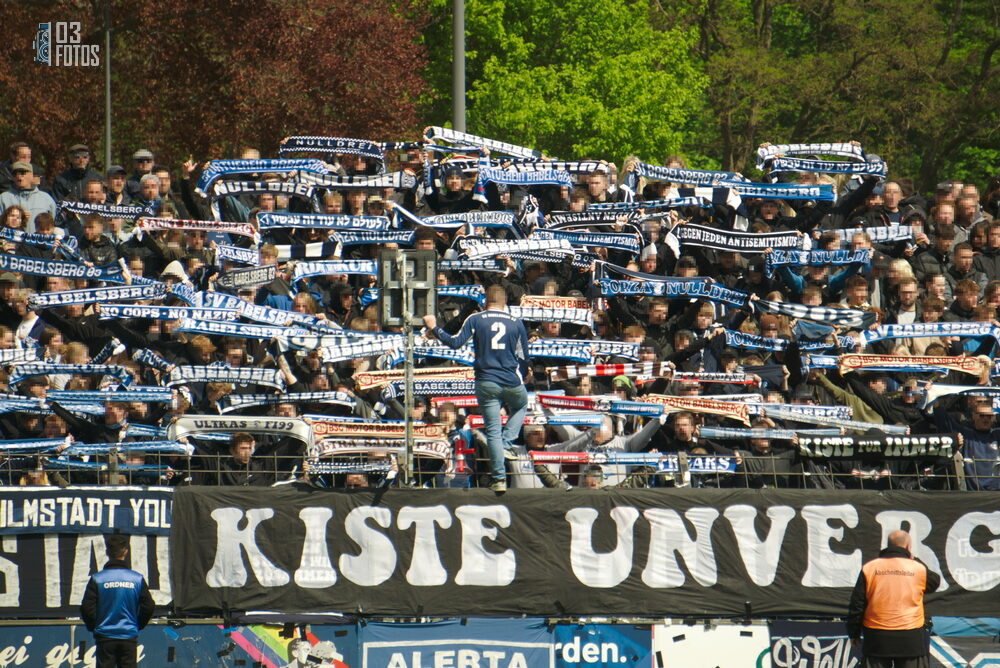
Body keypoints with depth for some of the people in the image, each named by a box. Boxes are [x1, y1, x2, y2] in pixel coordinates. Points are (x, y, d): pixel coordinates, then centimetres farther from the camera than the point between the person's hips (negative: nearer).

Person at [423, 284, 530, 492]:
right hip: (512, 382, 1)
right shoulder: (516, 323, 6)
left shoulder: (475, 320, 0)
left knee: (492, 430, 2)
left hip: (486, 383, -1)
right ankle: (507, 441, 9)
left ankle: (499, 479, -4)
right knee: (520, 406, 32)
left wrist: (434, 328, 6)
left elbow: (455, 342, -7)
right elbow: (524, 358, 9)